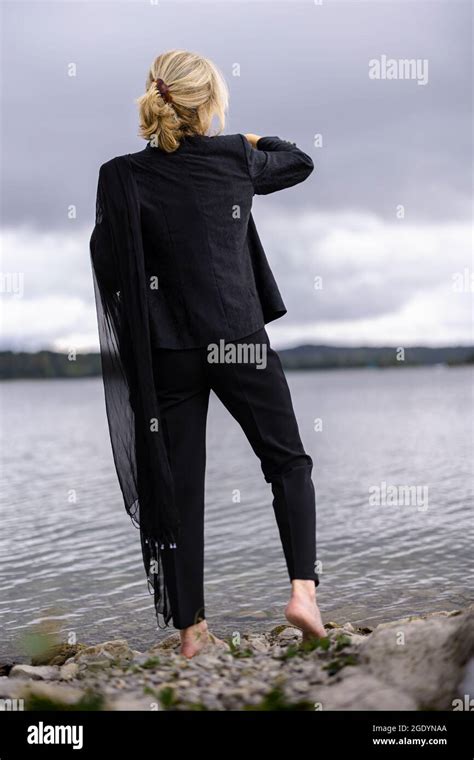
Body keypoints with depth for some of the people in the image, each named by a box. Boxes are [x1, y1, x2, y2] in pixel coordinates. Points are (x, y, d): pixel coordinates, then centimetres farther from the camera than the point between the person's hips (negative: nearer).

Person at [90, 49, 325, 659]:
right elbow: (300, 163, 17)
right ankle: (303, 588, 0)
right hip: (240, 342, 0)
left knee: (177, 481, 8)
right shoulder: (237, 158, -3)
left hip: (168, 352, 1)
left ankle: (191, 626, 14)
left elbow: (107, 266, -5)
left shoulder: (122, 176, -6)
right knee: (288, 461, 15)